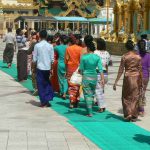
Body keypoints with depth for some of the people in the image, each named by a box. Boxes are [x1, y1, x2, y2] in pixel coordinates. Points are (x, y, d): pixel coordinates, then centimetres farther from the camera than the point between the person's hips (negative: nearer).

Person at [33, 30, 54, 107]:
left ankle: (43, 102, 6)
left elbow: (34, 59, -6)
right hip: (47, 68, 3)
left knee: (41, 85, 5)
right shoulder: (50, 46, -1)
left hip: (40, 67, -2)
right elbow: (52, 59, 1)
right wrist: (51, 69, 10)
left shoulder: (37, 45, -8)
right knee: (47, 83, 17)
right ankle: (47, 100, 11)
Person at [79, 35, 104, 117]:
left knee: (87, 94, 2)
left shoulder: (84, 57, -11)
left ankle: (90, 112, 0)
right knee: (92, 94, 19)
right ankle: (89, 108, 30)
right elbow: (100, 69, -7)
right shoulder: (97, 57, -4)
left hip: (86, 77, -3)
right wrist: (102, 79, -5)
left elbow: (81, 69, -5)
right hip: (94, 77, 3)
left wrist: (80, 72, 17)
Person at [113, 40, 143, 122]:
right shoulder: (138, 56, -1)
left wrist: (115, 82, -3)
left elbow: (121, 70, -7)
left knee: (126, 97, 13)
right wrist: (141, 81, 10)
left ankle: (128, 114, 2)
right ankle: (134, 116, 12)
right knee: (135, 97, 9)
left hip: (128, 77, -2)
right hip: (136, 77, 2)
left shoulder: (124, 57, -7)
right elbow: (140, 70, 1)